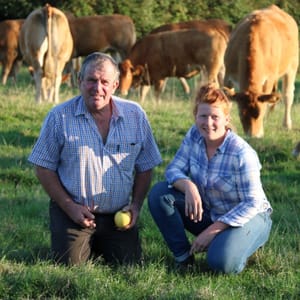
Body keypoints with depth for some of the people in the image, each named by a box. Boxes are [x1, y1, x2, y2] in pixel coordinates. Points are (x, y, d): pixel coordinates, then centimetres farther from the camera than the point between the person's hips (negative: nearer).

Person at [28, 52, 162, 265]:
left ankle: (100, 244, 27)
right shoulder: (60, 117, -5)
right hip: (73, 211, -2)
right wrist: (69, 206, -10)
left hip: (119, 214, 2)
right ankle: (87, 244, 21)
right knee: (70, 264, -16)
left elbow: (145, 167, 9)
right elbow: (44, 168, -2)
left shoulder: (135, 116, 2)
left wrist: (136, 205, -4)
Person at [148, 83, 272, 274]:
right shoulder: (194, 135, -9)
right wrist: (188, 186, -32)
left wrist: (213, 230, -24)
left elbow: (252, 203, -22)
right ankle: (183, 257, -3)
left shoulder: (241, 154, -26)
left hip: (248, 217, -6)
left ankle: (237, 246, 4)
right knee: (159, 194, -15)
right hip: (208, 213, 6)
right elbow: (174, 169, -6)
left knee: (221, 263, -34)